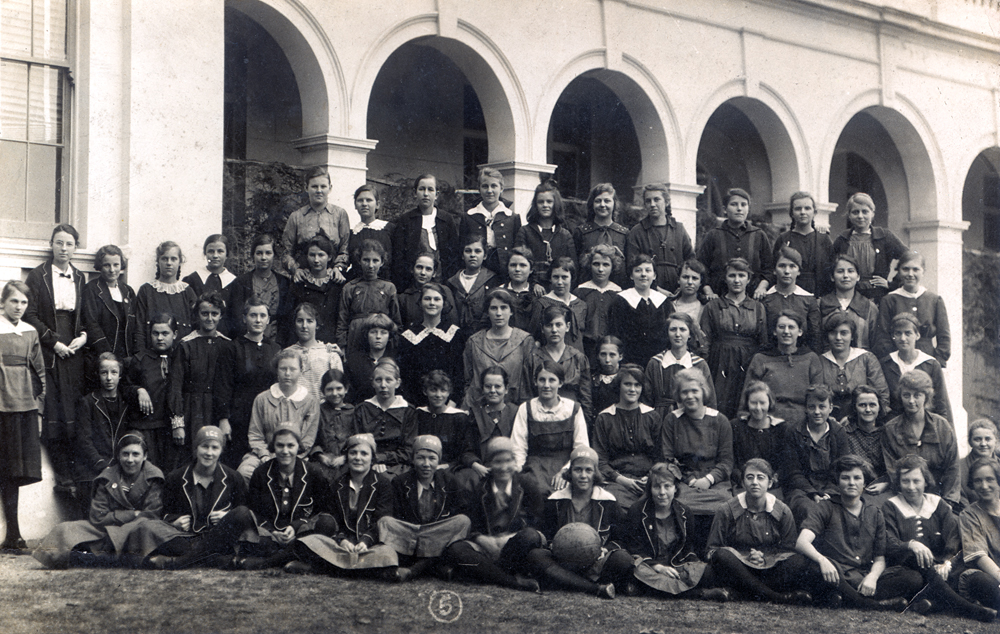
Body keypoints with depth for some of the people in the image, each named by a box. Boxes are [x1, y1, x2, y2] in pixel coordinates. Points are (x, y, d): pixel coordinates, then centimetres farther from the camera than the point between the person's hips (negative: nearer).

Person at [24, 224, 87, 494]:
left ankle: (65, 476, 2)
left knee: (72, 415, -2)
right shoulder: (38, 276, 1)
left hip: (73, 352, 3)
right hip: (47, 353, -3)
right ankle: (63, 475, -3)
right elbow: (30, 314, -4)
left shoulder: (79, 278, 13)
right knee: (52, 414, -7)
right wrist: (54, 342, -10)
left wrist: (83, 336, -2)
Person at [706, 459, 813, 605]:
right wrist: (747, 557, -15)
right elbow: (712, 550, -1)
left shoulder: (783, 511, 6)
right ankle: (778, 597, -40)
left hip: (770, 570, 1)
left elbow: (788, 549, 8)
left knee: (801, 561, -25)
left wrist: (765, 557, -12)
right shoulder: (726, 512, 2)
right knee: (721, 556, -35)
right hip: (738, 569, -1)